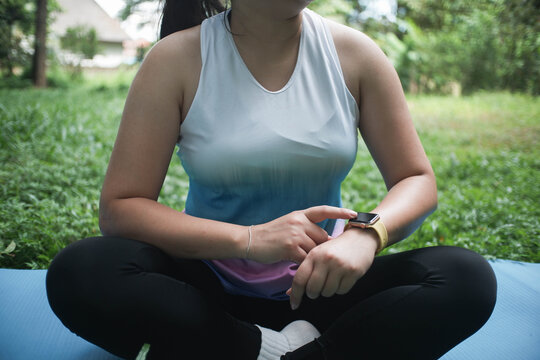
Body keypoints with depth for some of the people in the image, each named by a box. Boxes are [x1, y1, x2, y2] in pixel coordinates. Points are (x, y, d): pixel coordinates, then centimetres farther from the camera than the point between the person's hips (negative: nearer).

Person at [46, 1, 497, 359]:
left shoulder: (354, 53, -4)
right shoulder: (177, 59, -9)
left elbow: (417, 180, -1)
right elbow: (118, 208, -13)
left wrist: (368, 233, -25)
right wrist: (248, 239, -28)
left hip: (315, 285, 2)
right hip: (212, 290, 0)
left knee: (468, 276, -21)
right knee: (79, 271, -27)